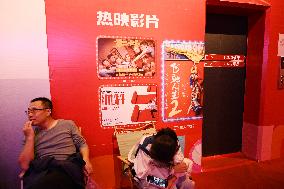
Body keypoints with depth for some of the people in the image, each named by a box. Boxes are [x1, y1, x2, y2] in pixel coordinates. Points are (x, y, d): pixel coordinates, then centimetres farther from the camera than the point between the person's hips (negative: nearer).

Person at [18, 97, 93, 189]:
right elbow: (24, 166, 6)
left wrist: (85, 160, -10)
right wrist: (29, 137, 1)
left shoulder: (67, 124, 11)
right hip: (42, 171, 3)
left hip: (68, 167, -2)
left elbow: (82, 144, 10)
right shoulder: (32, 133, 15)